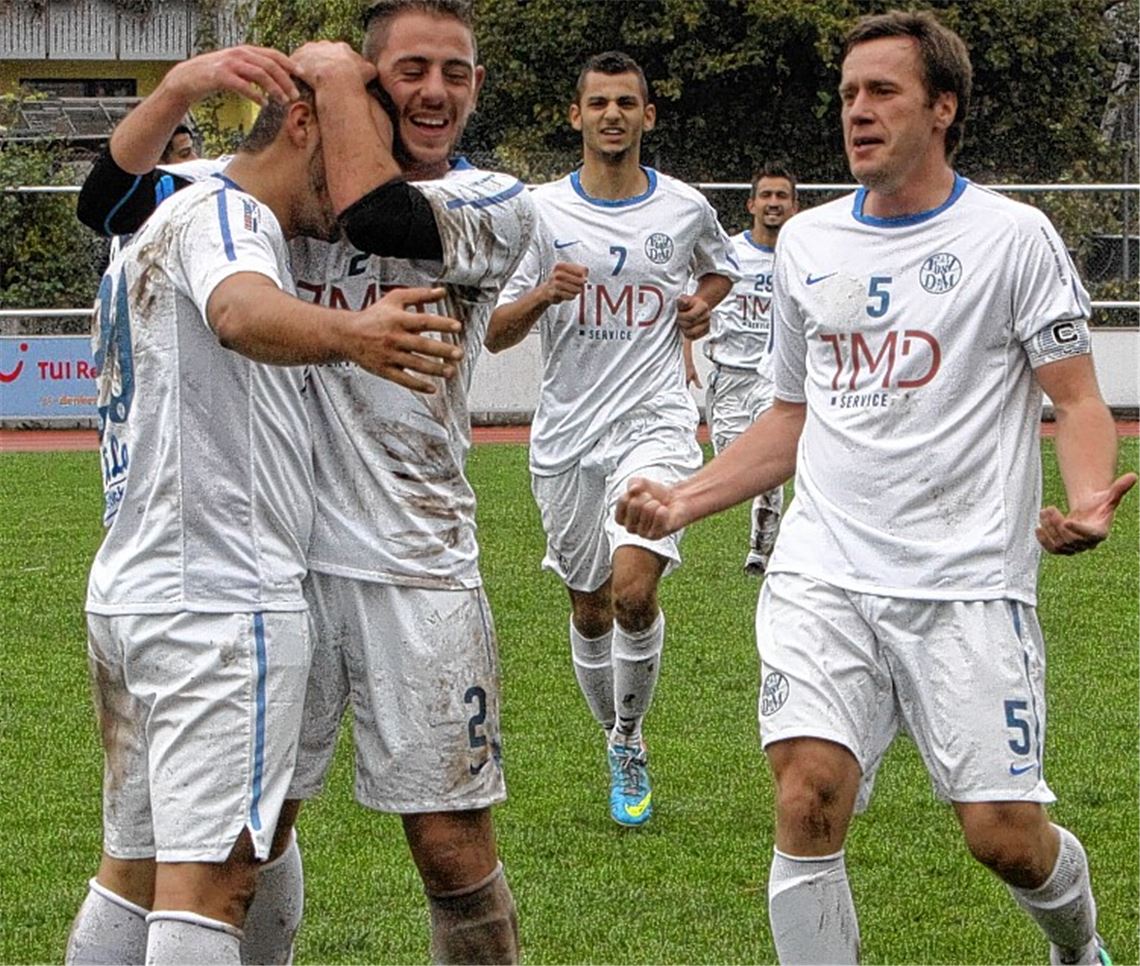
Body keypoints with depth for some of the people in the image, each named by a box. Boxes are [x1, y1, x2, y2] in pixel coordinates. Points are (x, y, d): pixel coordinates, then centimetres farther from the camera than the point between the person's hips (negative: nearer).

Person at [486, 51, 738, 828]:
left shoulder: (686, 208, 3)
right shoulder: (541, 212, 1)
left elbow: (721, 264, 27)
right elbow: (494, 333, 2)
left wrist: (703, 303, 5)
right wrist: (542, 295, -18)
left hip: (655, 424, -2)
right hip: (567, 435, 2)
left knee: (634, 588, -21)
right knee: (588, 610, 9)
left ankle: (631, 739, 0)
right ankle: (620, 748, 30)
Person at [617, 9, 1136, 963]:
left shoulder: (1010, 234, 1)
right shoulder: (807, 242, 14)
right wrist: (687, 500, 10)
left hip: (968, 582, -3)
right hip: (823, 573, 3)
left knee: (1005, 836, -4)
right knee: (808, 801, -16)